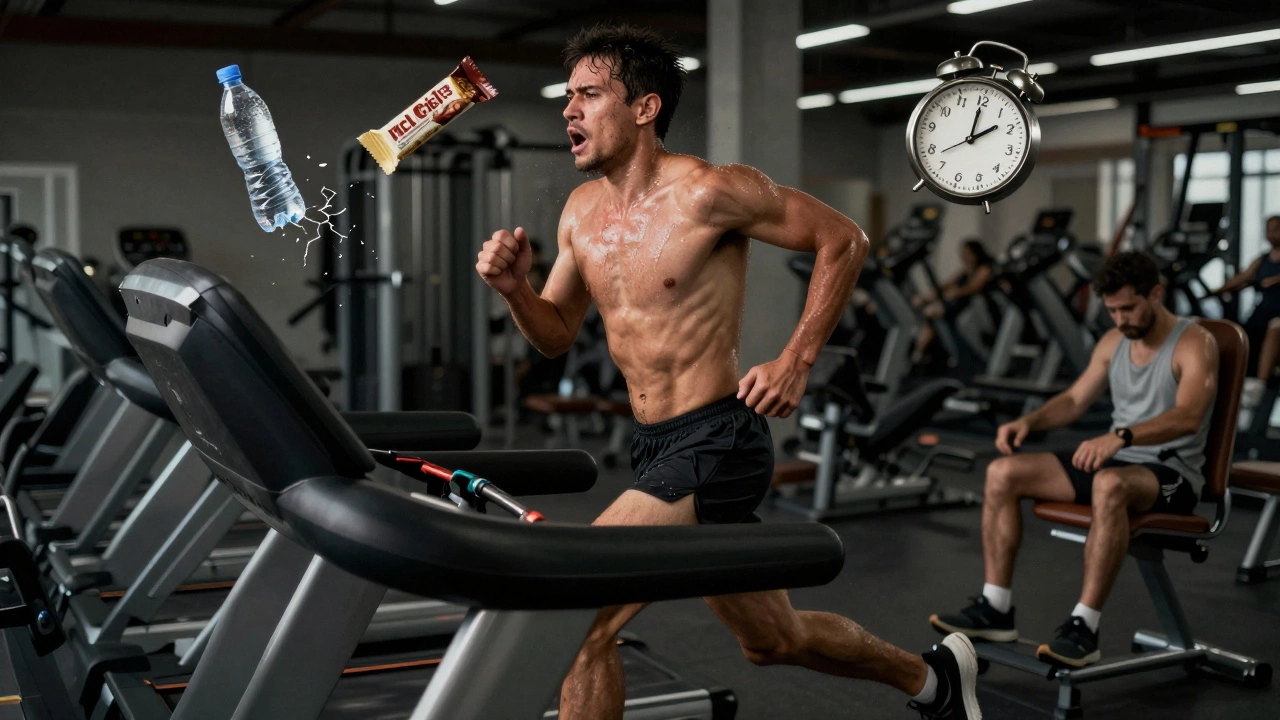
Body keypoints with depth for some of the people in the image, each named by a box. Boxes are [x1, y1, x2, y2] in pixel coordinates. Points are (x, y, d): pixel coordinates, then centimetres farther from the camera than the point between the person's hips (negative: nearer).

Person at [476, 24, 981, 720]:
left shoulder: (708, 192, -14)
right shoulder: (581, 210, 7)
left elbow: (843, 240, -6)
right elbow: (556, 333, 15)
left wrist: (796, 362, -11)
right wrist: (514, 289, -6)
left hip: (717, 442, -8)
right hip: (654, 448, 8)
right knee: (773, 638, 21)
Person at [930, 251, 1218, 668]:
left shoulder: (1195, 344, -12)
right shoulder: (1113, 342, 10)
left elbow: (1189, 416, -29)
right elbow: (1075, 399, 16)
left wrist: (1120, 437, -45)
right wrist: (1028, 422, -5)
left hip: (1173, 474, -7)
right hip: (1115, 462, 7)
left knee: (1110, 485, -43)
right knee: (1002, 473, -10)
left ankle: (1084, 627, -39)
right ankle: (996, 609, -10)